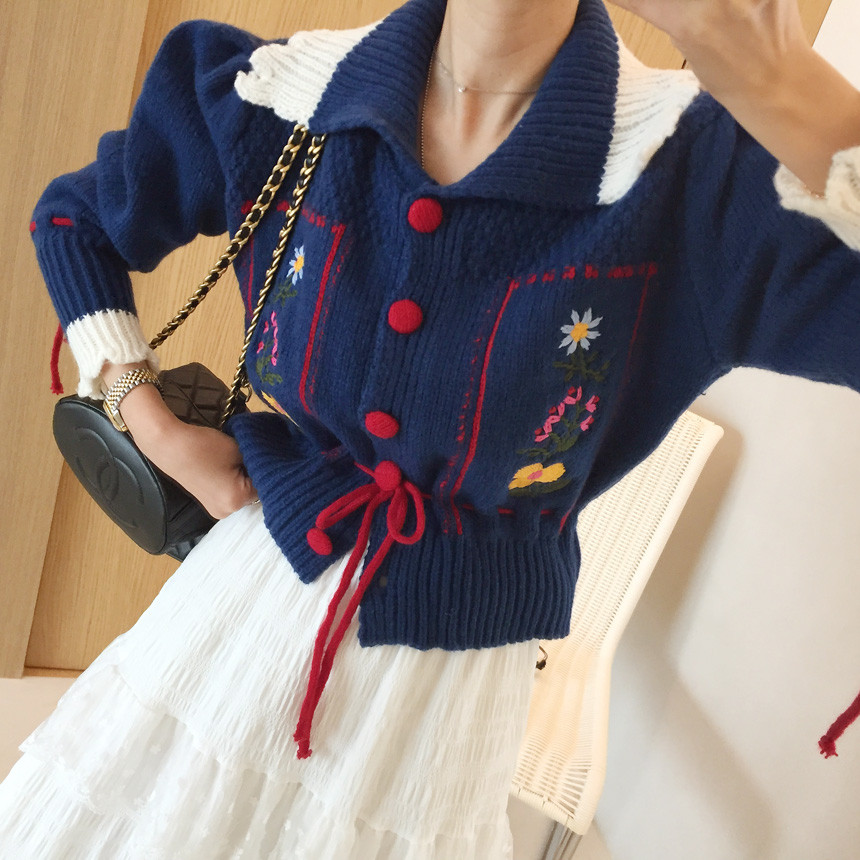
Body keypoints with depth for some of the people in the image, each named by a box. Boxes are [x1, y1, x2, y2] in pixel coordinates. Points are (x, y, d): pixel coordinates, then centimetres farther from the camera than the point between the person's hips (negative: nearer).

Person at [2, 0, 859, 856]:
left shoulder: (697, 167, -17)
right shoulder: (281, 95, -9)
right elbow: (72, 217, 7)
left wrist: (788, 87, -35)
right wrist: (153, 428, -2)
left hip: (452, 663, -2)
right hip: (249, 593, 3)